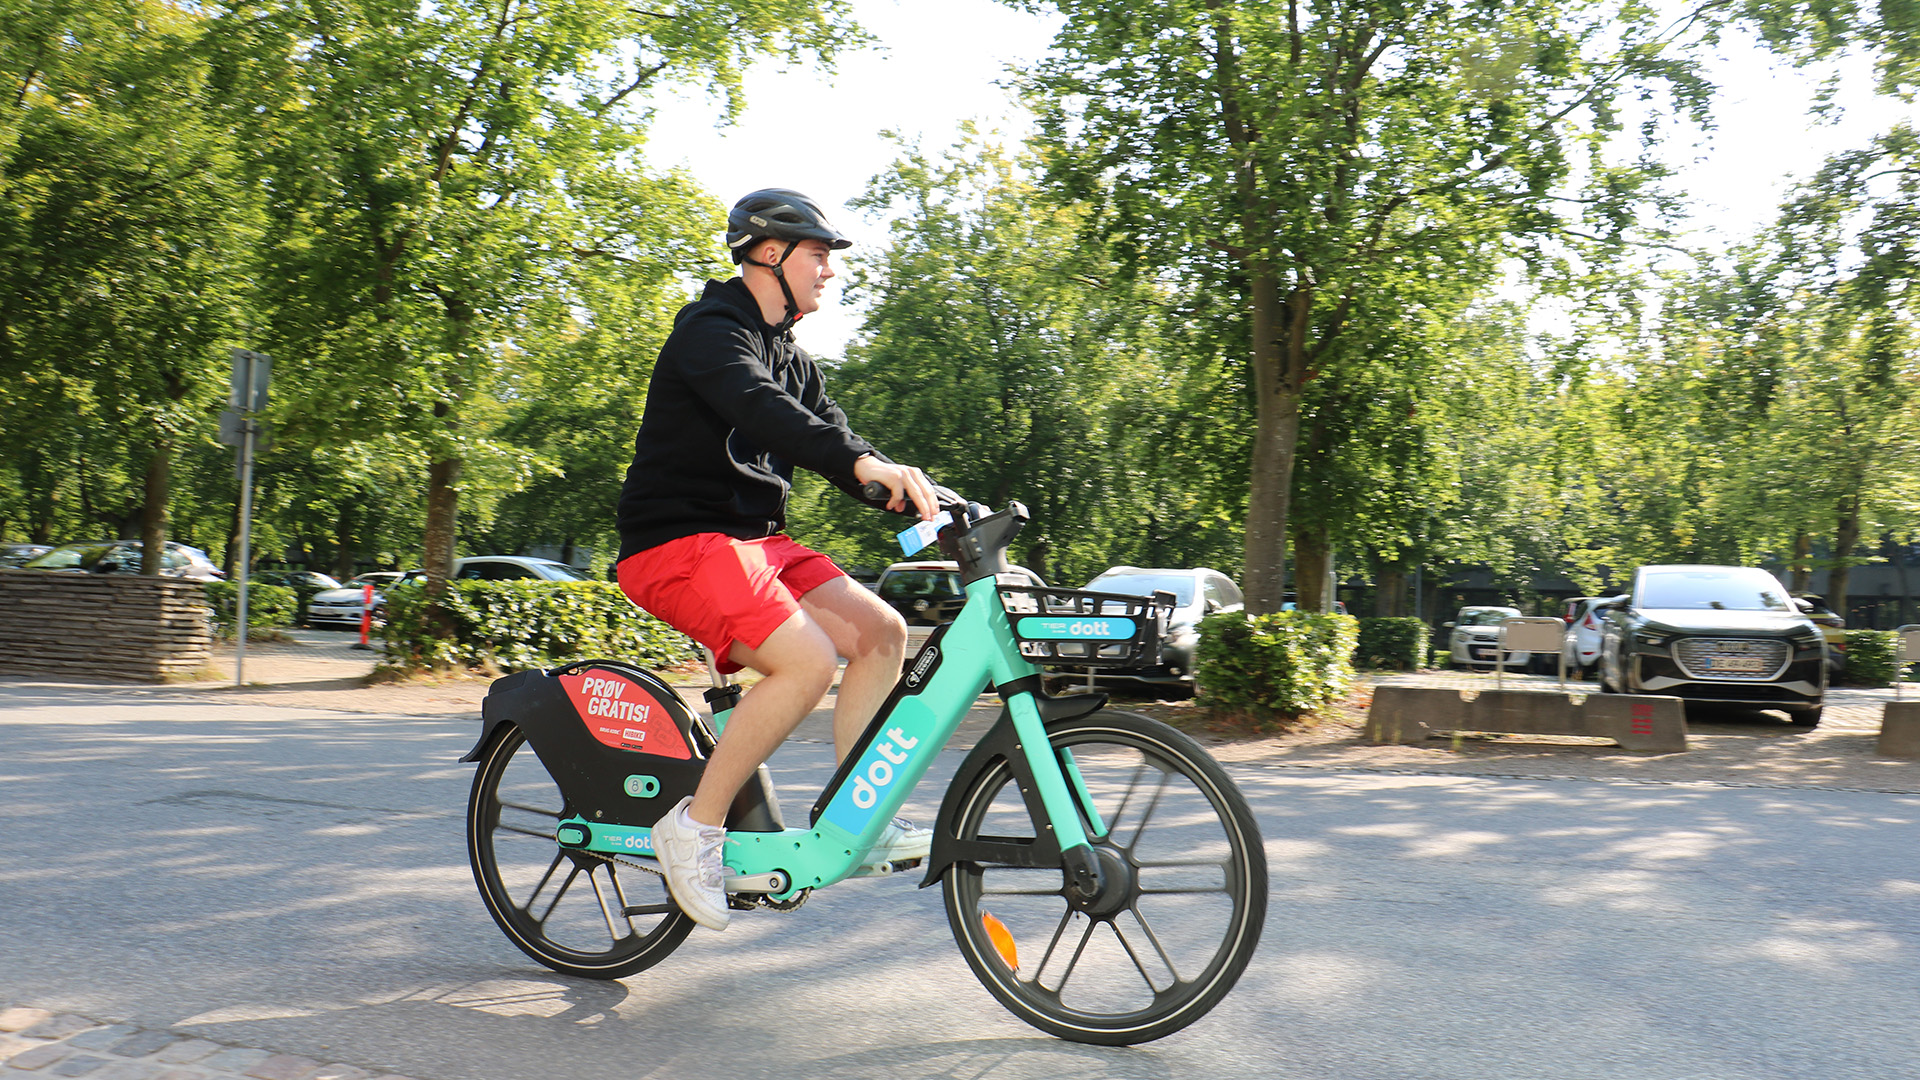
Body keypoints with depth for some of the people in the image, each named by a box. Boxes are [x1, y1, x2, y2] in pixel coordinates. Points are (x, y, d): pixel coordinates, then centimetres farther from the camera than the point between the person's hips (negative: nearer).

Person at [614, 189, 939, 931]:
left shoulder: (790, 357, 20)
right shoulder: (710, 329, -10)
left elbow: (831, 438, 13)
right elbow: (758, 408, -30)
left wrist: (921, 500, -3)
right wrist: (863, 462, -45)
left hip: (753, 538, 9)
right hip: (678, 542, -9)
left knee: (881, 631, -3)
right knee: (807, 660, -27)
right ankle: (695, 827, -13)